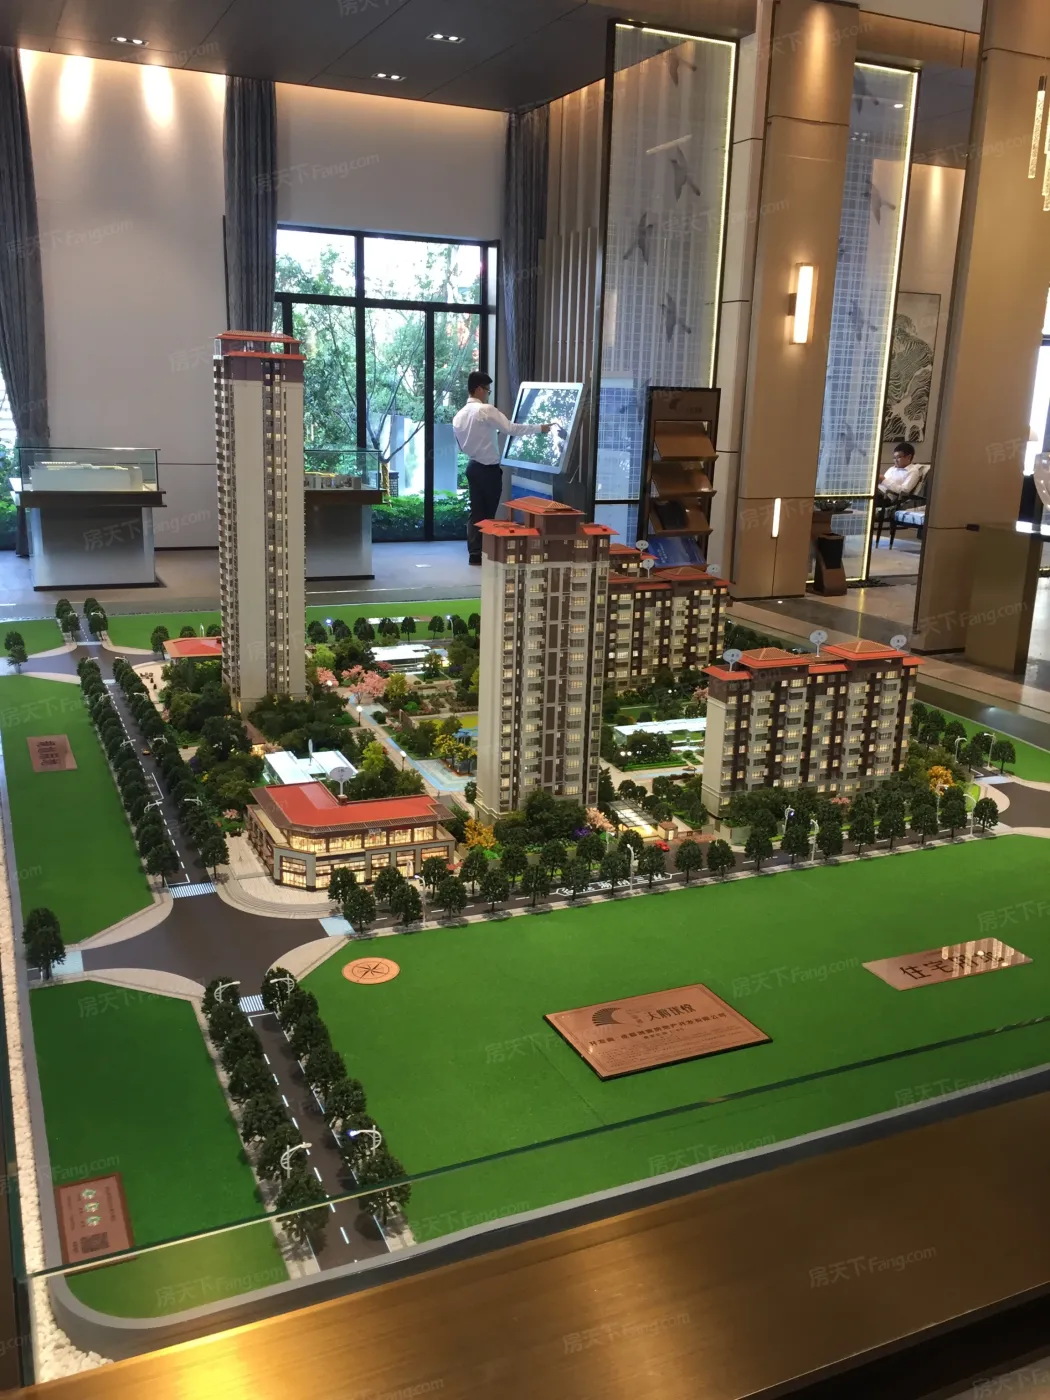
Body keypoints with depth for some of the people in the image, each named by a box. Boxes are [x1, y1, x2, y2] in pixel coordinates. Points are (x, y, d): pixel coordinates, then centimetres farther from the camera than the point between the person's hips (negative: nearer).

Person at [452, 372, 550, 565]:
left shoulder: (459, 416, 7)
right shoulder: (486, 410, -16)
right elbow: (511, 429, -20)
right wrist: (539, 427, -11)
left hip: (473, 467, 7)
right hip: (489, 469, -7)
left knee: (476, 511, 10)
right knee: (488, 513, 3)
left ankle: (475, 553, 10)